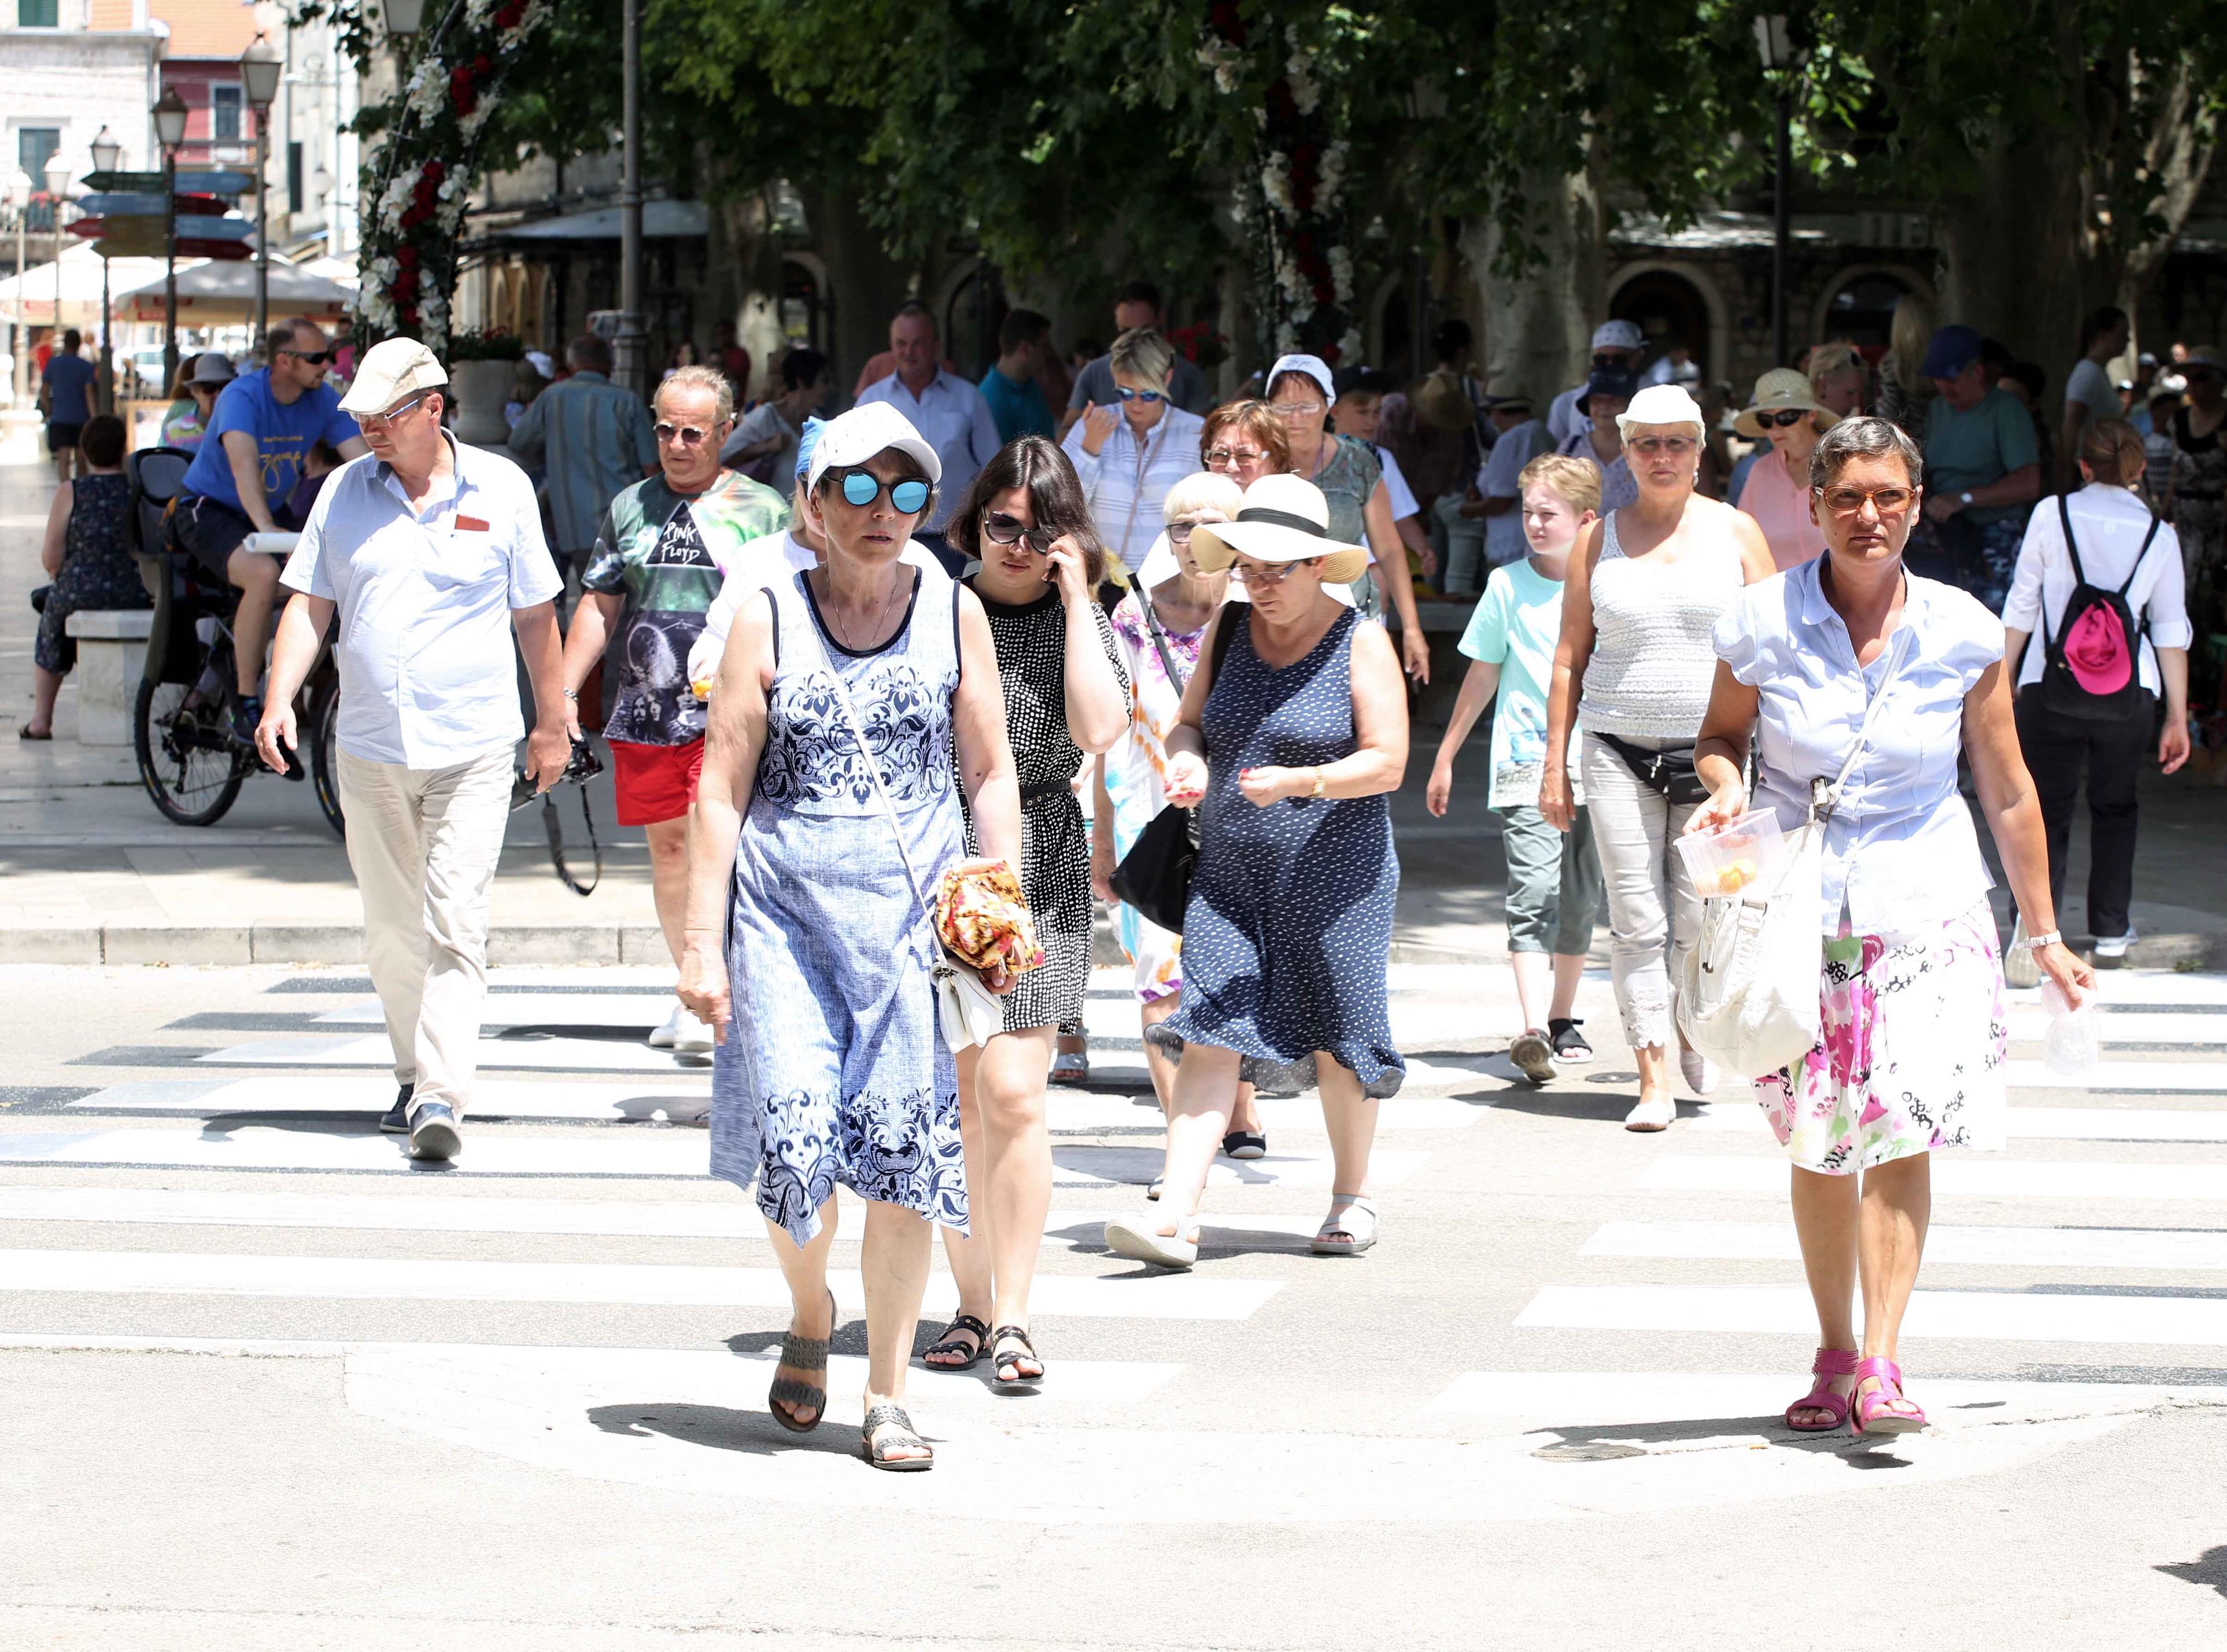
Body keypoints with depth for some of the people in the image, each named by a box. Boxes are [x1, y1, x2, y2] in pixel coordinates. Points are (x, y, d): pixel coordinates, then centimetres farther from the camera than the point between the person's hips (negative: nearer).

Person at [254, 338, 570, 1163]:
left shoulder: (501, 490, 1)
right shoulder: (345, 492, 7)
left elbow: (536, 615, 9)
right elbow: (308, 604, 8)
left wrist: (552, 724, 13)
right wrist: (281, 697, -7)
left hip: (473, 751, -3)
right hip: (369, 750, 3)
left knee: (455, 927, -12)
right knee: (391, 931, 10)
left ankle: (443, 1096, -19)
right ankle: (415, 1074, 25)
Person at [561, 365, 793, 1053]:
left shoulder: (763, 509, 3)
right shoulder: (630, 507, 13)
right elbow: (598, 607, 16)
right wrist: (565, 692, 9)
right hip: (647, 711, 4)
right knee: (667, 846, 9)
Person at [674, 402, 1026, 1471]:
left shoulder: (955, 616, 7)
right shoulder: (768, 621, 3)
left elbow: (991, 776, 10)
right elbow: (721, 791, 2)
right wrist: (702, 941, -3)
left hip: (917, 904, 1)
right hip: (787, 903, -1)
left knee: (906, 1153, -3)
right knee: (792, 1140, -9)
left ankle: (888, 1394, 9)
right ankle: (810, 1316, 22)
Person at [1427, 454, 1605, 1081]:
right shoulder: (1508, 584, 3)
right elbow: (1482, 677, 12)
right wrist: (1445, 758, 15)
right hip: (1525, 762, -2)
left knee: (1581, 900, 8)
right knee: (1532, 892, -15)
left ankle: (1562, 1019, 24)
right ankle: (1533, 1030, -25)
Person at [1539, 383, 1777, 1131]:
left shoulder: (1736, 532, 6)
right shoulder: (1600, 539, 8)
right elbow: (1570, 656, 10)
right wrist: (1554, 762, 5)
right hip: (1618, 752, 1)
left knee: (1697, 919, -3)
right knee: (1637, 922, -6)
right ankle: (1654, 1080, -3)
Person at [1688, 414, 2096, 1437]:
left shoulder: (1964, 635, -3)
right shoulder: (1763, 623, -4)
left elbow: (2005, 791, 6)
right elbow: (1721, 734, 12)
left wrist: (2044, 934, 10)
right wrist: (1725, 789, -13)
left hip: (1925, 910, -1)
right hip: (1796, 914, 1)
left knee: (1902, 1132, -13)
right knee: (1818, 1149, 6)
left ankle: (1879, 1368, -18)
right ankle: (1834, 1359, 19)